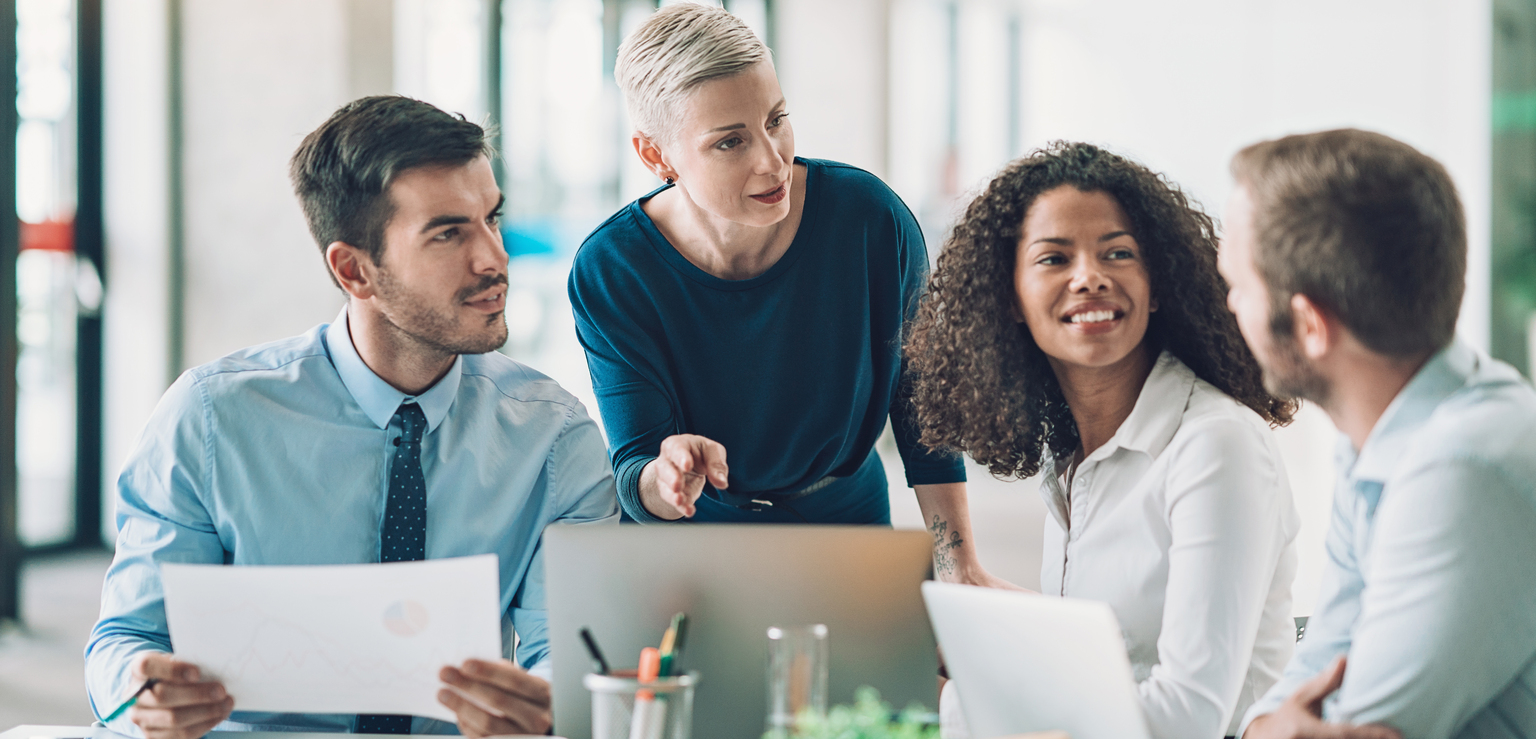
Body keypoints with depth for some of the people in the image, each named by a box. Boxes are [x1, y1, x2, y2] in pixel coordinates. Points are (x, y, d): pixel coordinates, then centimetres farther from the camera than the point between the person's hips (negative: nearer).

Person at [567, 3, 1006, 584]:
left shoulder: (872, 219, -18)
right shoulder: (610, 272, -20)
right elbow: (634, 475, -20)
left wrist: (961, 569, -8)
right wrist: (666, 479, -45)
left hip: (846, 520, -1)